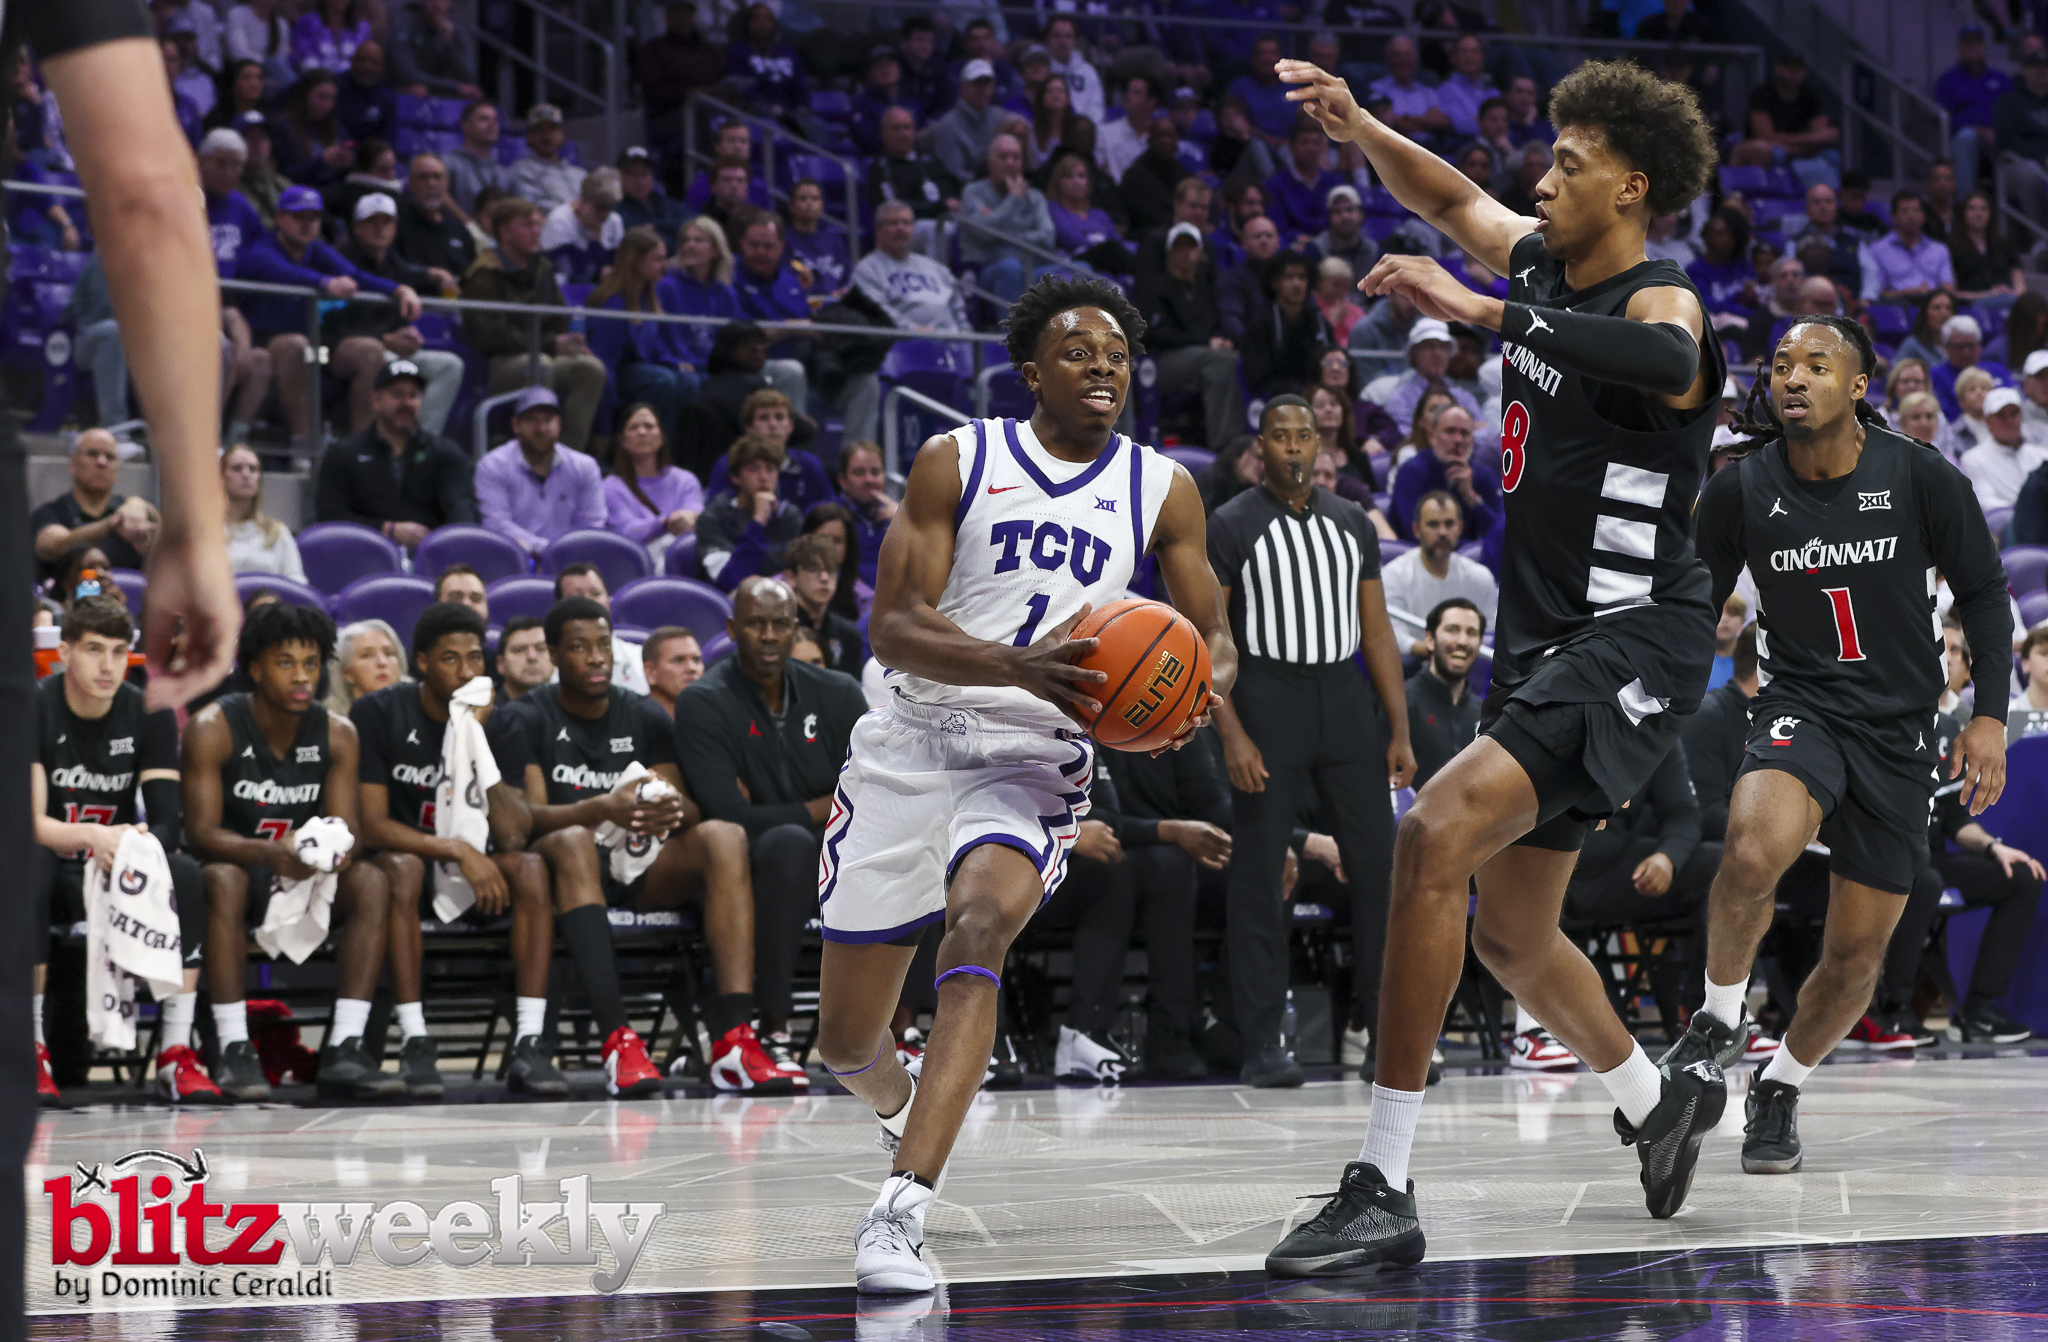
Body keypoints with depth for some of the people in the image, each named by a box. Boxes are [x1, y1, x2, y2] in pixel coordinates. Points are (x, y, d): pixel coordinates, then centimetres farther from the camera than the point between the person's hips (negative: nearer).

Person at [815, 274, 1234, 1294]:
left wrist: (1199, 692, -16)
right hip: (911, 740, 1)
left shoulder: (1161, 489, 5)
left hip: (1035, 755, 0)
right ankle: (903, 1108, 44)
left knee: (980, 923, -33)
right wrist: (1021, 665, -28)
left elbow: (1213, 640, 10)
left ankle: (901, 1209, -39)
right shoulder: (955, 463, -1)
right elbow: (891, 626, -10)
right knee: (844, 1044, 5)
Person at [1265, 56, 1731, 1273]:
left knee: (1437, 836, -28)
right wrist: (1358, 128, 12)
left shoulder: (1660, 300, -15)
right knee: (1509, 934, 19)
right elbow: (1453, 199, 29)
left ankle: (1385, 1192, -29)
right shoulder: (1540, 265, 9)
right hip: (1545, 640, 10)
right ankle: (1662, 1104, 46)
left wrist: (1477, 308, -42)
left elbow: (1665, 360, -41)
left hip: (1631, 642, -10)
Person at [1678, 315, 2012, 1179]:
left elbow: (1983, 593, 3)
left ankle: (1780, 1091, 29)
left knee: (1858, 954, 4)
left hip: (1897, 727, 1)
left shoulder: (1921, 479, -9)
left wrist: (1989, 718, -4)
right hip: (1800, 708, -1)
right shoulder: (1741, 491, -6)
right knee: (1753, 851, -34)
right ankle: (1719, 1019, -10)